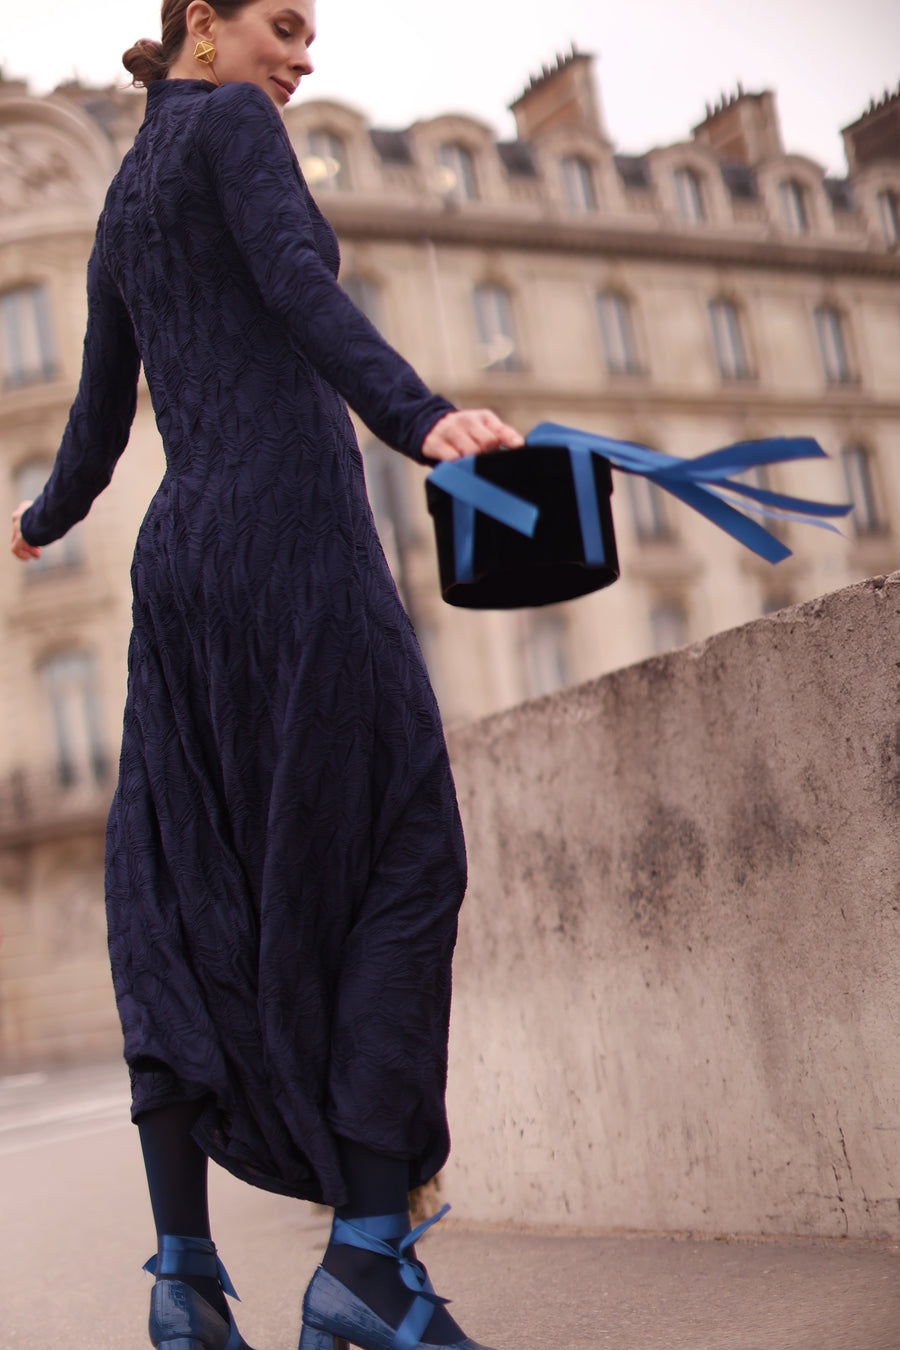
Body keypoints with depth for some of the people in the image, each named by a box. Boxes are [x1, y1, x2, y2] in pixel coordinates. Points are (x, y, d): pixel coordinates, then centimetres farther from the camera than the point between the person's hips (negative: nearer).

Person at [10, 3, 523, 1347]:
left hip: (183, 557, 8)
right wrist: (417, 414, -29)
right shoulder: (230, 120, 6)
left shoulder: (119, 213, 27)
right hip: (293, 528, -8)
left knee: (186, 907, 4)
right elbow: (298, 285, -14)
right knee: (401, 859, -7)